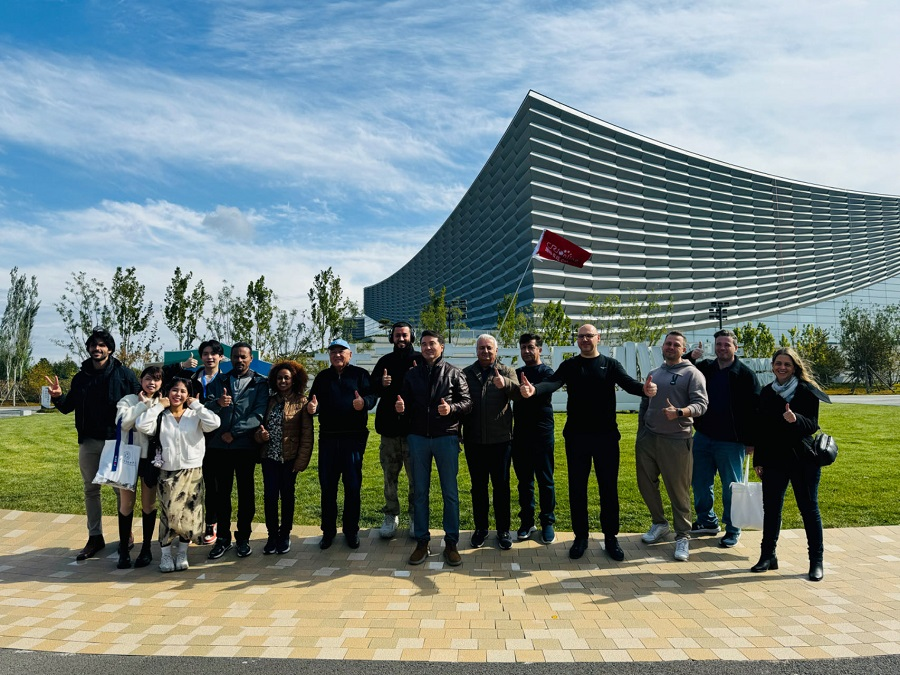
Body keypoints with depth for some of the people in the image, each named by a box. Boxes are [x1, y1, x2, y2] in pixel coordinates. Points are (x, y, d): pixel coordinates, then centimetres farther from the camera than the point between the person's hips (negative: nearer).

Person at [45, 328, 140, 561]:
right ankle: (95, 537, 22)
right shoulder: (81, 377, 7)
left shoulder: (124, 373, -6)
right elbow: (67, 407, 11)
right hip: (88, 442, 5)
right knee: (91, 490, 11)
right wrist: (58, 397, -11)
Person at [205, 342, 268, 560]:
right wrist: (218, 403, -19)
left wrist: (234, 432, -14)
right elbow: (206, 409, 2)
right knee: (222, 492, 9)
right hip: (219, 444, 3)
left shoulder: (260, 383, 1)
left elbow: (259, 414, -9)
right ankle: (223, 538, 19)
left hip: (245, 445, -3)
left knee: (246, 492, 5)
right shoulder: (219, 381, 12)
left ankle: (243, 538, 16)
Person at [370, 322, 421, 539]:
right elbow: (371, 388, 11)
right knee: (389, 475, 10)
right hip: (389, 428, 3)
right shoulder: (385, 361, 10)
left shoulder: (420, 360, 1)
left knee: (416, 476, 3)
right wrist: (381, 383, -11)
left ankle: (416, 516, 16)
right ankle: (391, 515, 22)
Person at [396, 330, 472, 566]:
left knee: (450, 492, 4)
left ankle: (451, 543, 14)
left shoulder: (454, 373, 2)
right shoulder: (412, 375, 10)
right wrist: (401, 408, -12)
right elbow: (406, 406, 12)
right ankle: (422, 542, 18)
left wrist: (452, 408, -22)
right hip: (418, 438, 3)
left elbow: (467, 401, -2)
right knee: (420, 492, 8)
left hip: (446, 437, -2)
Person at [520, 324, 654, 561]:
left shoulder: (610, 365, 3)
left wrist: (643, 389, -38)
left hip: (606, 436, 0)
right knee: (577, 487, 7)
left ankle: (611, 537, 21)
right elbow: (553, 383, -14)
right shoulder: (569, 365, 4)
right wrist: (534, 389, -37)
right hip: (576, 436, 1)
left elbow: (628, 383, -14)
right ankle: (581, 536, 20)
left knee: (608, 487, 7)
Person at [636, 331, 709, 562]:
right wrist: (640, 433, 17)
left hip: (676, 440, -5)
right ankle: (659, 523, 31)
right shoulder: (654, 374, 15)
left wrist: (679, 412, -29)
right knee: (646, 483, 11)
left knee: (678, 489, 1)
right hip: (648, 438, 6)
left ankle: (683, 536, 14)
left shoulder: (692, 373, -2)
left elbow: (701, 404, -12)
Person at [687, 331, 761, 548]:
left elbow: (754, 410, -6)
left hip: (731, 441, -5)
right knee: (700, 482, 13)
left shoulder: (746, 375, -5)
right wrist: (691, 358, -5)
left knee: (731, 486, 5)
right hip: (702, 437, 5)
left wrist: (751, 440, -9)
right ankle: (707, 521, 30)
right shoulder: (704, 367, 7)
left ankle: (733, 530, 18)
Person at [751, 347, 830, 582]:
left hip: (802, 459, -4)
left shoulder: (807, 391, -5)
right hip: (773, 459, 4)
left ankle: (816, 562, 15)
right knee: (771, 508, 7)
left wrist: (796, 420, -33)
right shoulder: (766, 392, 7)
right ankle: (768, 556, 19)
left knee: (809, 509, 4)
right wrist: (758, 460, 10)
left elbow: (812, 425, -11)